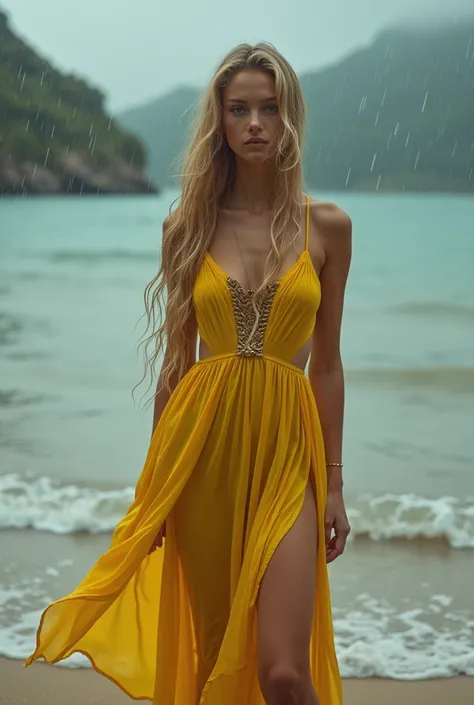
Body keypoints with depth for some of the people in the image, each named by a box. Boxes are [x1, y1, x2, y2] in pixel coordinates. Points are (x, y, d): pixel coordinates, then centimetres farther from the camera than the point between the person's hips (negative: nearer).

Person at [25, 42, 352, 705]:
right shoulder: (189, 226, 4)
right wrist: (157, 480, 8)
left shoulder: (327, 226, 3)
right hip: (203, 446, 1)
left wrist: (334, 483, 7)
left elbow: (326, 363, 6)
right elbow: (176, 359, 7)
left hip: (285, 454, -1)